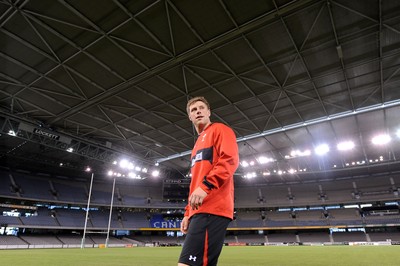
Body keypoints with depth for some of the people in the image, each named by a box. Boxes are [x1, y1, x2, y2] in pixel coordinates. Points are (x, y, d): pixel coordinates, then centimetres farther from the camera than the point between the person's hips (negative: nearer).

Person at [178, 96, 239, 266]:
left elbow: (230, 160, -13)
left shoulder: (220, 130, 5)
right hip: (199, 210, 9)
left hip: (212, 209, -9)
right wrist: (188, 213, 21)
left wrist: (206, 185, -24)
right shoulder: (198, 144, 29)